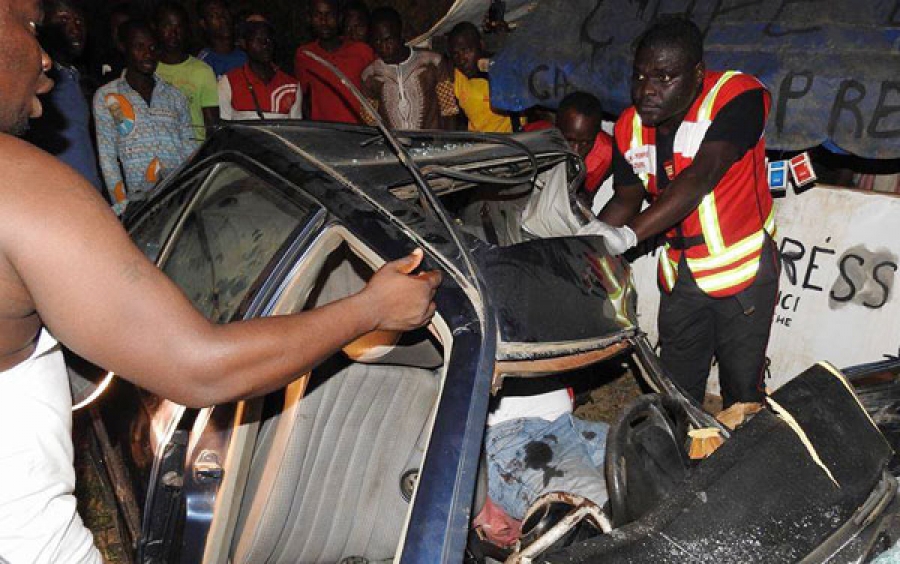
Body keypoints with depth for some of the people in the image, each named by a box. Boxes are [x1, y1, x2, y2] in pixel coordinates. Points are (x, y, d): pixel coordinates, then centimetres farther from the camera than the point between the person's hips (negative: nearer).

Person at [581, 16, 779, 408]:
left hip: (741, 270, -4)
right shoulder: (630, 127, -4)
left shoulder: (737, 97, -21)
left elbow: (701, 178, -33)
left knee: (742, 389, 10)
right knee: (677, 387, 16)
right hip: (680, 273, 5)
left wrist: (628, 234, -42)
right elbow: (626, 199, 6)